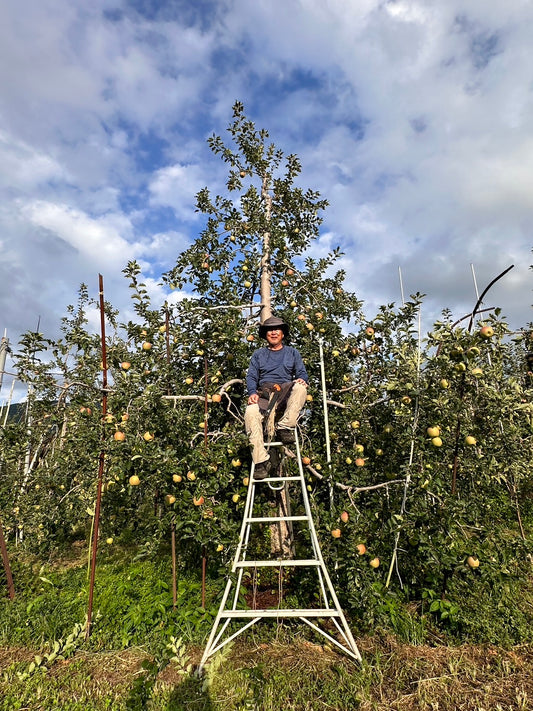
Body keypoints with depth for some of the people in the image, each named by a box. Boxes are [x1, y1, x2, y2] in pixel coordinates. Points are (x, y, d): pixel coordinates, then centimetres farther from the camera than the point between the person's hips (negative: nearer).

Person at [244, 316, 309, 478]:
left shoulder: (292, 352, 22)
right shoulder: (258, 354, 23)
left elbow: (302, 373, 13)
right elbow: (251, 376, 13)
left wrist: (302, 379, -13)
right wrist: (252, 392, -8)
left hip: (286, 390, 0)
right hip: (264, 393, 0)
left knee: (300, 387, -35)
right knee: (251, 412, -32)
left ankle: (285, 428, -29)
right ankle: (261, 461, -31)